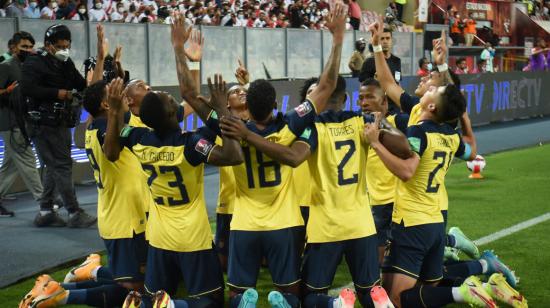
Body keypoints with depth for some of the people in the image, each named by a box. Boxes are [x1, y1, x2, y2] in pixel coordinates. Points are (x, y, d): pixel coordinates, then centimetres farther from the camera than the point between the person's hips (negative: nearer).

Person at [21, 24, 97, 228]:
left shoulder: (65, 64, 15)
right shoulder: (35, 63, -9)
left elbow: (82, 87, 19)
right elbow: (27, 88, -21)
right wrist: (56, 93, -20)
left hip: (62, 123, 9)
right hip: (45, 124, -9)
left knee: (55, 168, 12)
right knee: (62, 167, -8)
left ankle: (45, 212, 19)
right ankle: (75, 214, -7)